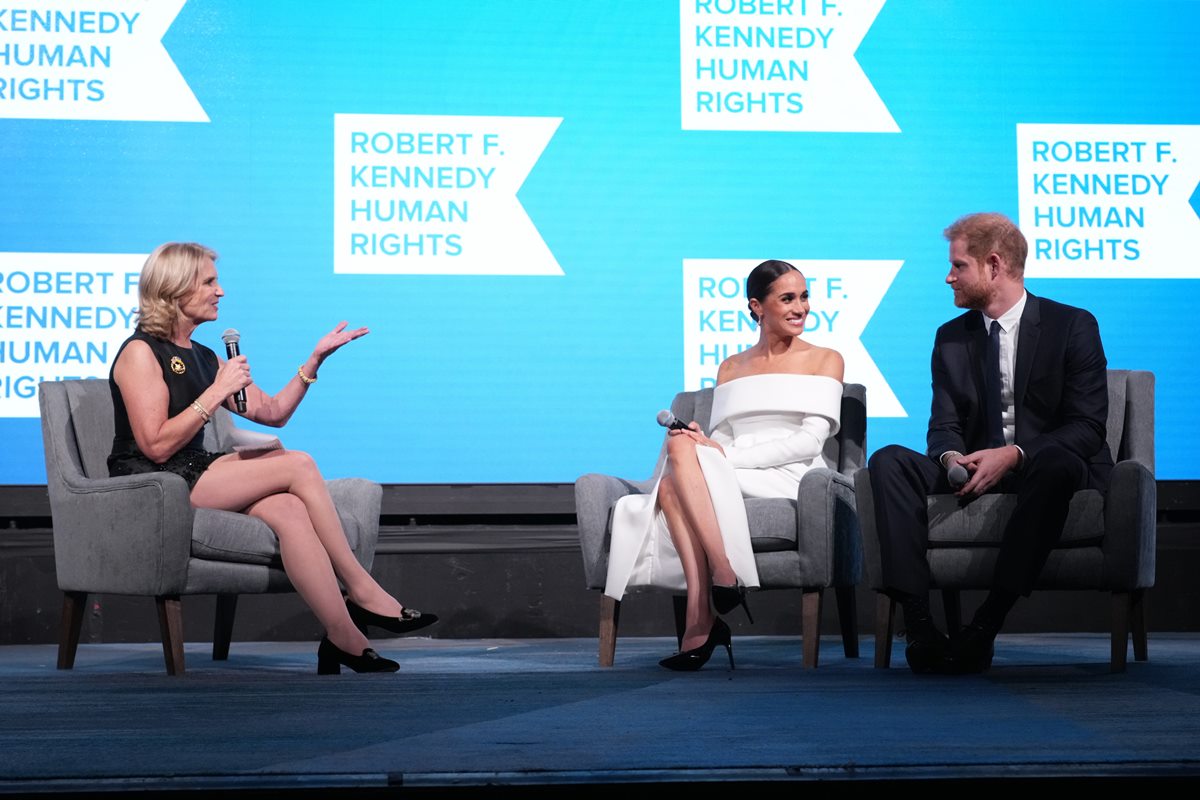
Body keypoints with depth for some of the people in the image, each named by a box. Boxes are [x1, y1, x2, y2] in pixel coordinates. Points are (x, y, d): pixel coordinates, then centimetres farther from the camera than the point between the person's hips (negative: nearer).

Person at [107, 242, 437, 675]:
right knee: (298, 465, -19)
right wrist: (217, 391, -17)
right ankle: (362, 591, -13)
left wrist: (315, 360, 12)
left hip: (194, 475, 7)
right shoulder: (141, 352, -6)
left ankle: (346, 640, -32)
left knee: (288, 510, -24)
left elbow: (273, 412, 20)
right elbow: (156, 446, -17)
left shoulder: (202, 357, 19)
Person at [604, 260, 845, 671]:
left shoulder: (825, 359, 10)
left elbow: (810, 441, -3)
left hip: (788, 481, -4)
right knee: (672, 484, -31)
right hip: (729, 478, 4)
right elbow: (721, 438, 17)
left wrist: (728, 453, -12)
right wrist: (700, 442, -9)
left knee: (683, 449, -30)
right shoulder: (731, 368, 24)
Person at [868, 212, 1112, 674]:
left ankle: (985, 627, -41)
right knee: (889, 462, -21)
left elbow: (1087, 427, -9)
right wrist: (951, 458, -18)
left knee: (1056, 462, -40)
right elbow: (944, 426, 8)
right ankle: (918, 625, -33)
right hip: (977, 471, 4)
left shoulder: (1073, 326, -1)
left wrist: (1013, 455, -24)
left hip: (1047, 466, -4)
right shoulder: (951, 337, 14)